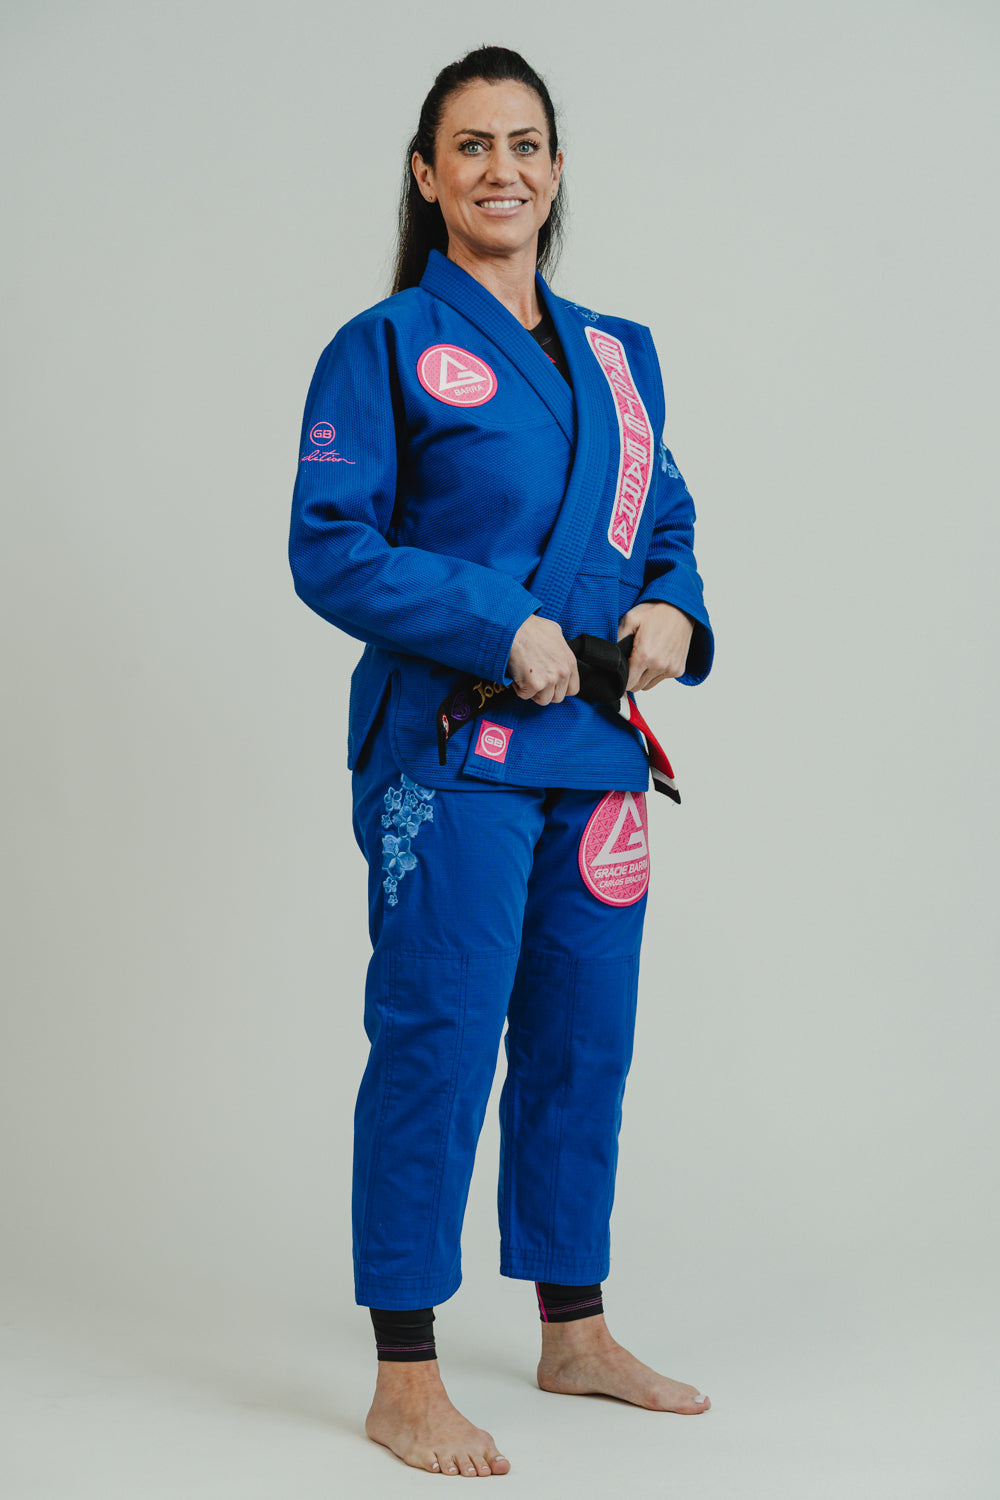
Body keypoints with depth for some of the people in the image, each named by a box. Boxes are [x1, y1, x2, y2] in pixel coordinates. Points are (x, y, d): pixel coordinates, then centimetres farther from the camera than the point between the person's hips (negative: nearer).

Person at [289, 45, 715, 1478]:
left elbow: (667, 521, 20)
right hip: (451, 748, -6)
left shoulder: (618, 356, 15)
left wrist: (674, 609, -2)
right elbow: (330, 548, -9)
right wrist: (503, 631, -18)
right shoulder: (385, 349, -3)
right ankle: (406, 1378, 5)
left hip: (599, 748, 6)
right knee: (438, 1042, -6)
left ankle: (574, 1331, 30)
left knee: (586, 1037, 13)